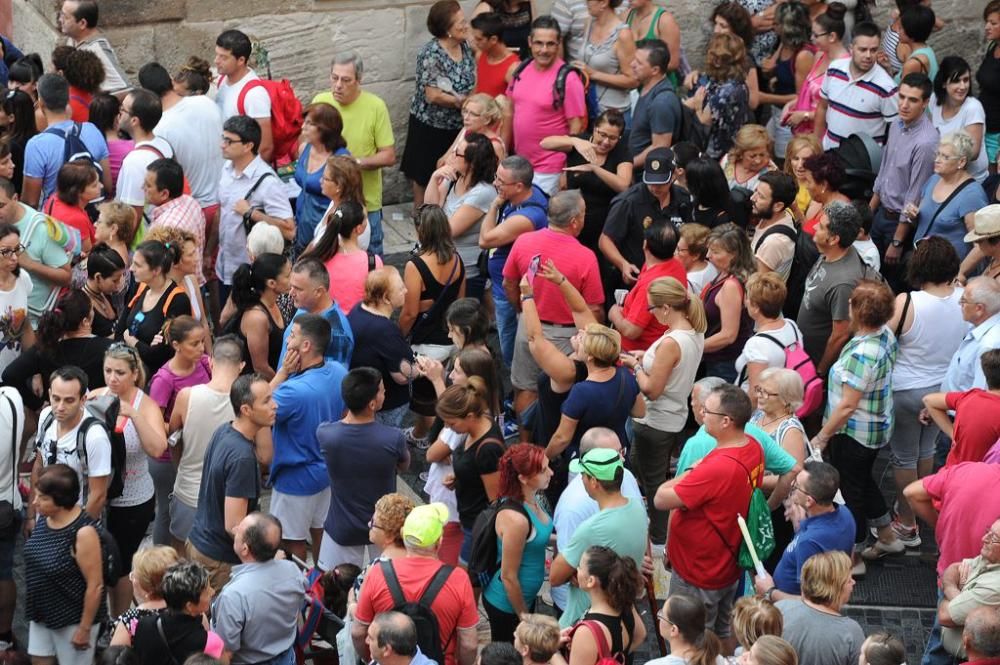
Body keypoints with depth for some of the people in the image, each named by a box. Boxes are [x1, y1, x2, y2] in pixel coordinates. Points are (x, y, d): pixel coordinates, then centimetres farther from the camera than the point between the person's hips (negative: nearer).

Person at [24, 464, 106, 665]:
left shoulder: (83, 532, -28)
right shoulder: (43, 518, -5)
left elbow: (95, 585, -23)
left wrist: (84, 629, -17)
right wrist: (33, 607, 17)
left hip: (73, 618, -7)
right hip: (42, 614, 7)